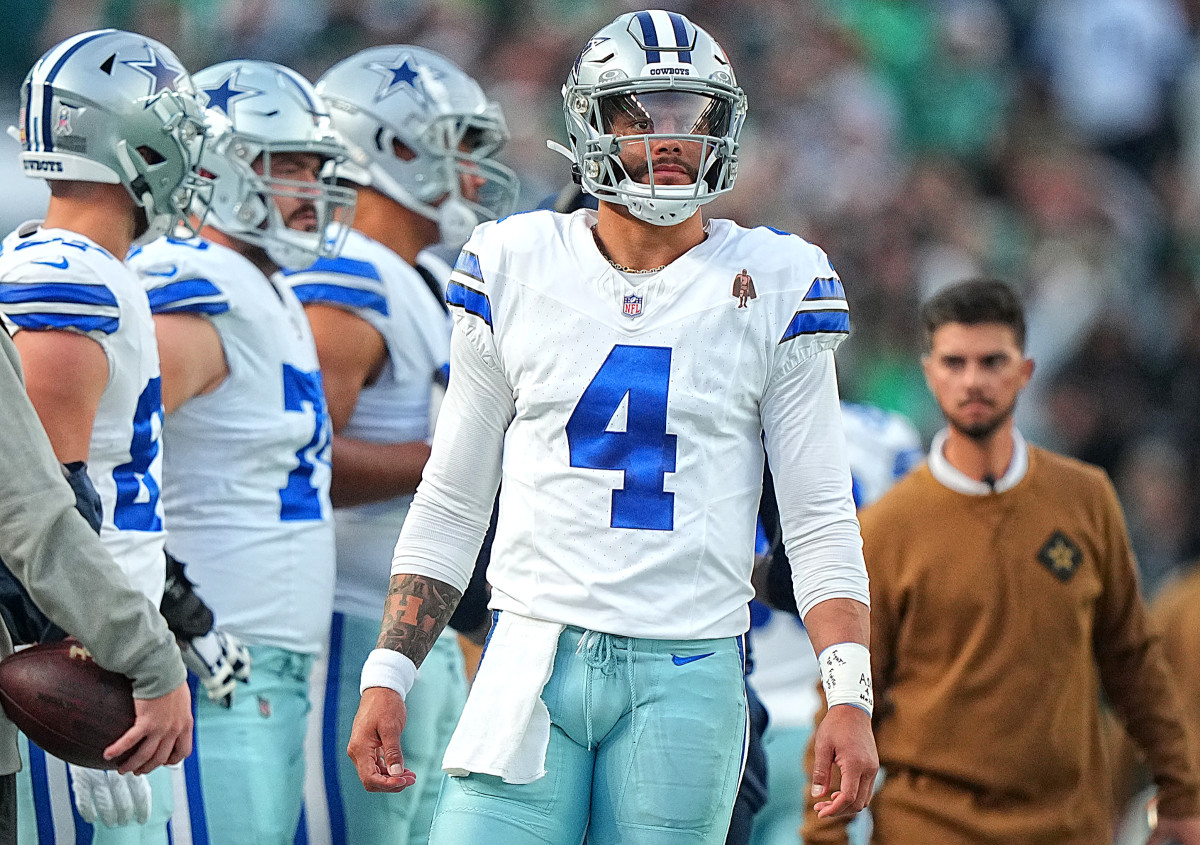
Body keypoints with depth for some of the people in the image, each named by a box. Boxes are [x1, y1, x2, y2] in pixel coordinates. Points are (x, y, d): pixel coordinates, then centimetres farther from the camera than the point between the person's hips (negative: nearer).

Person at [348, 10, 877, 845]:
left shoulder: (773, 288, 3)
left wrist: (851, 695, -7)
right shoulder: (515, 269, 7)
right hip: (531, 669, 1)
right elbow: (451, 504, 12)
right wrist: (388, 677, 5)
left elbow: (821, 521, 4)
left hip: (686, 675, -1)